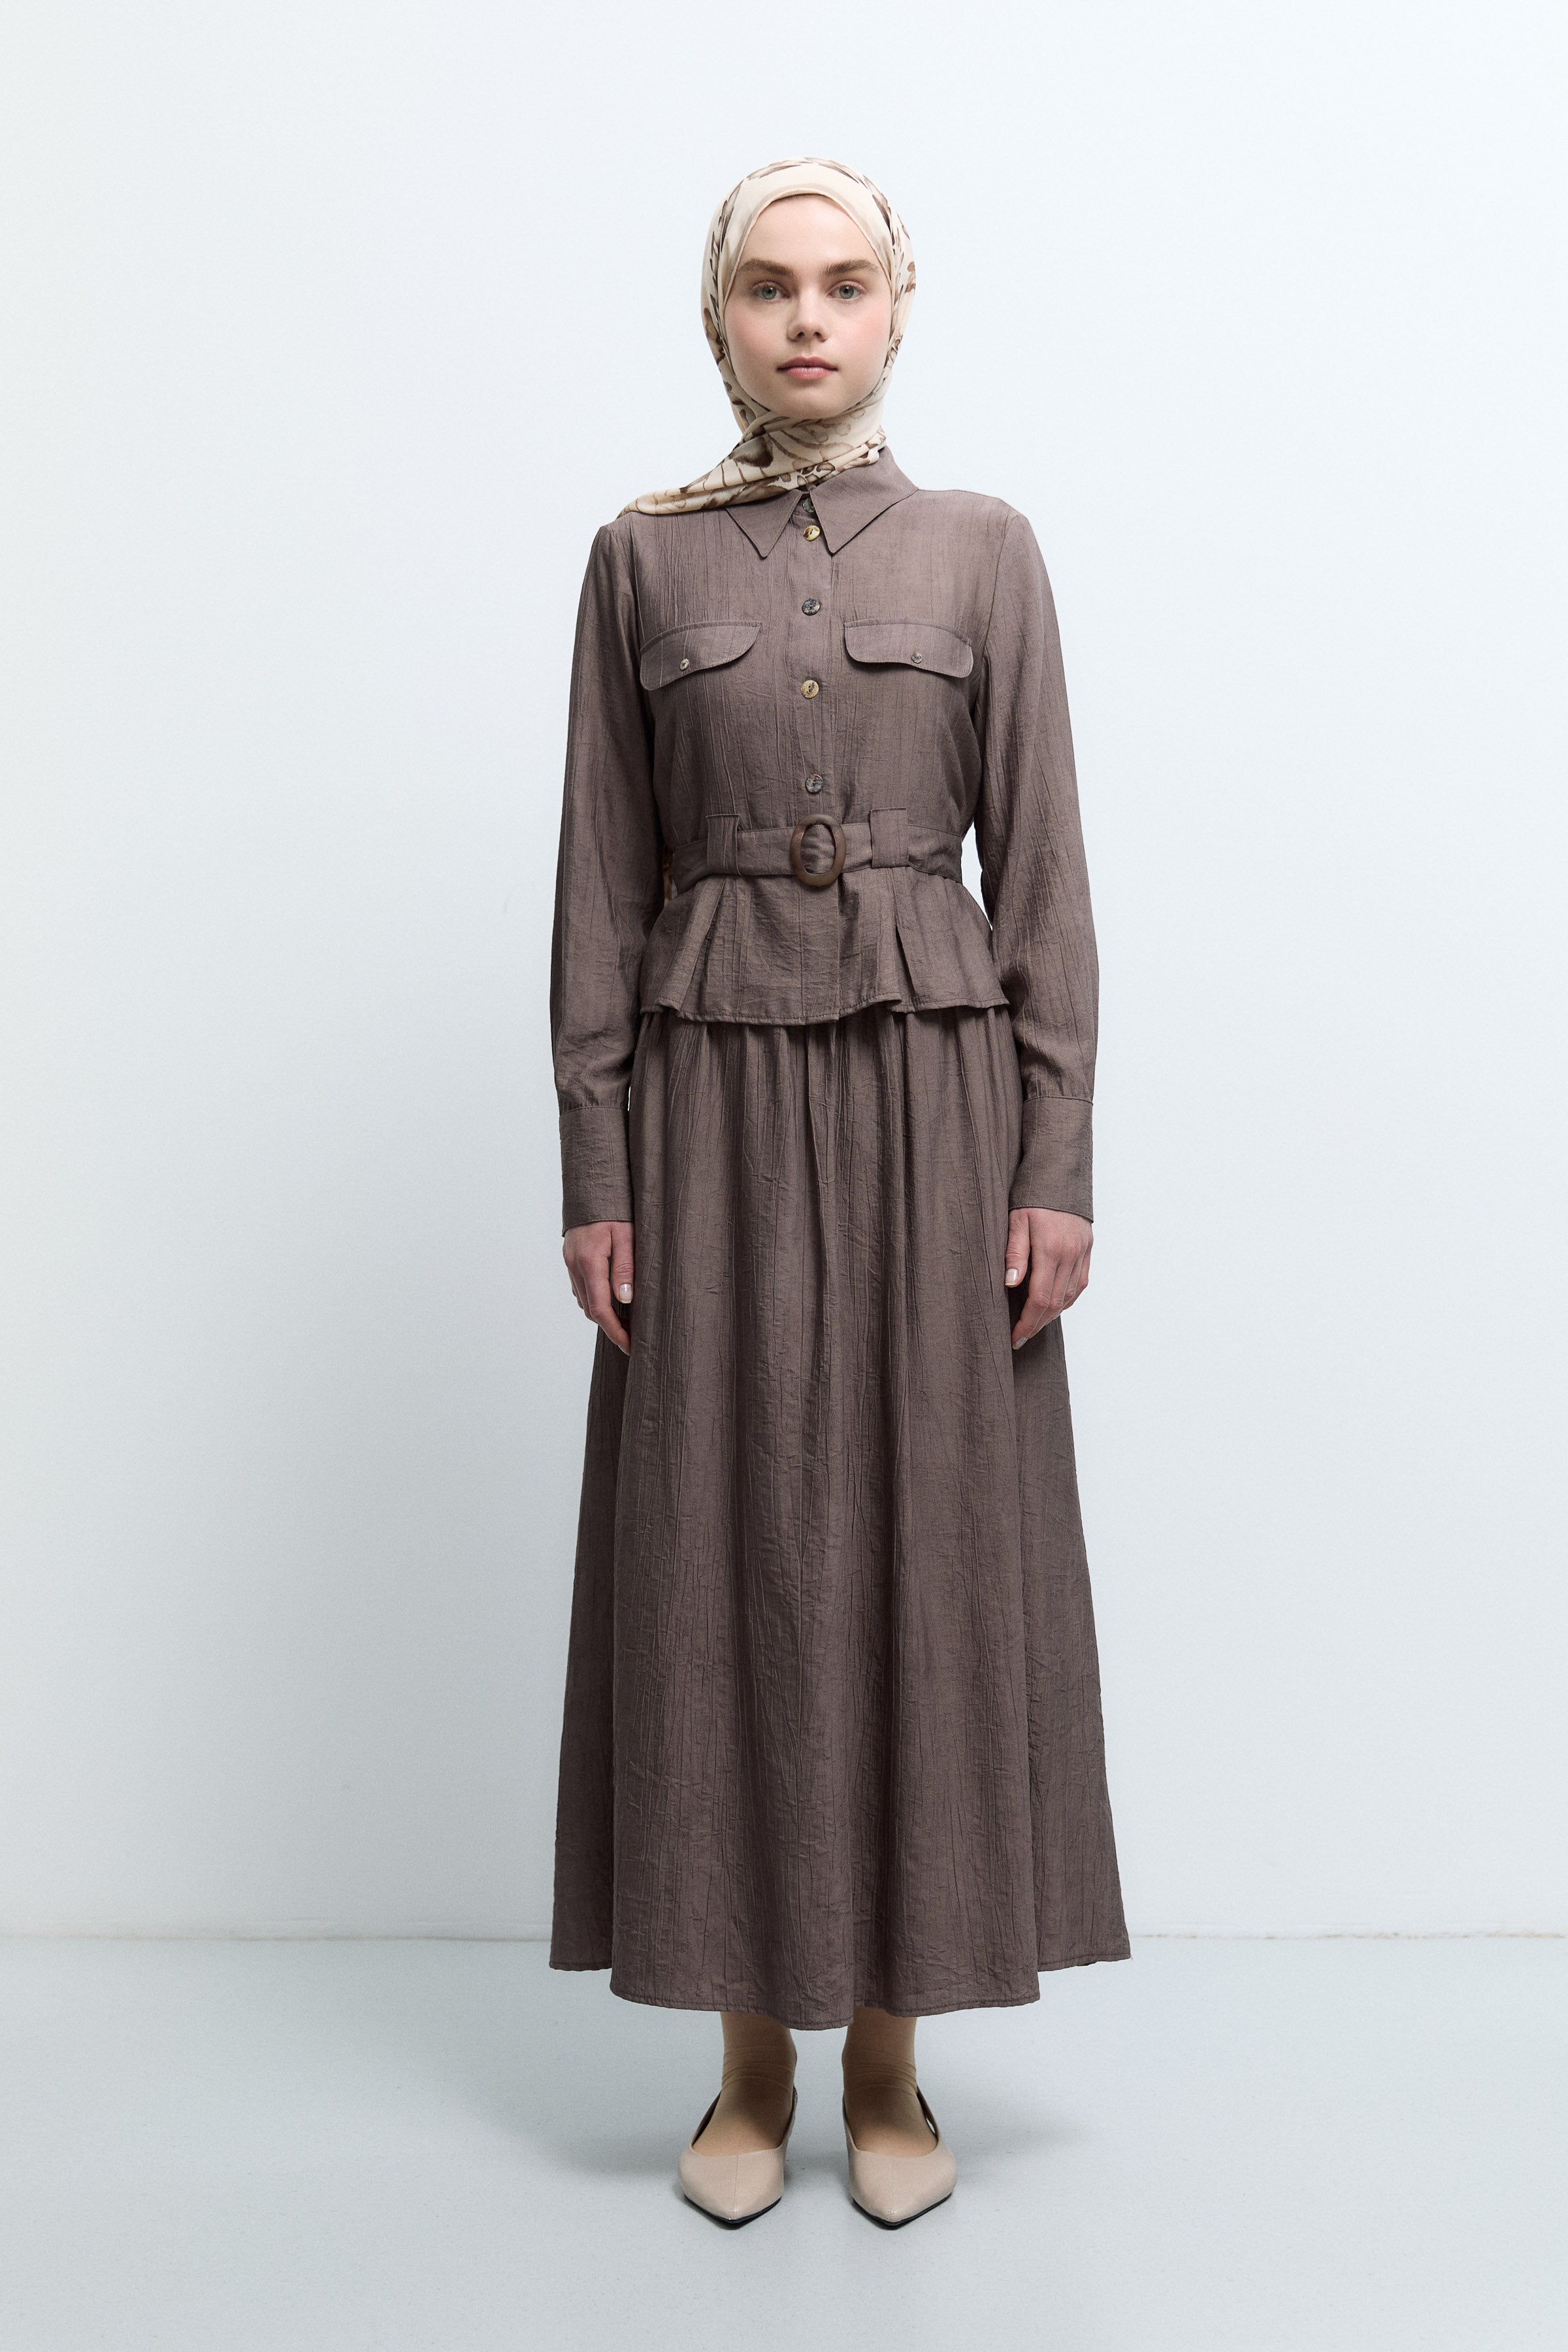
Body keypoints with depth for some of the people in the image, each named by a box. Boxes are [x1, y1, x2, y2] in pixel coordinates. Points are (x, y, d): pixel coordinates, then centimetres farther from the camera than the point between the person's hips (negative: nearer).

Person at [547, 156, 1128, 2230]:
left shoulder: (984, 550, 6)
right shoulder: (642, 558, 7)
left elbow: (1042, 875, 2)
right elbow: (601, 882, 4)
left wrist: (1057, 1163, -5)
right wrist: (594, 1167, -2)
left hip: (931, 1087, 0)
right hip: (714, 1096, 1)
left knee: (925, 1548, 2)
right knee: (725, 1556, 3)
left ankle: (890, 2060, 19)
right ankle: (754, 2065, 19)